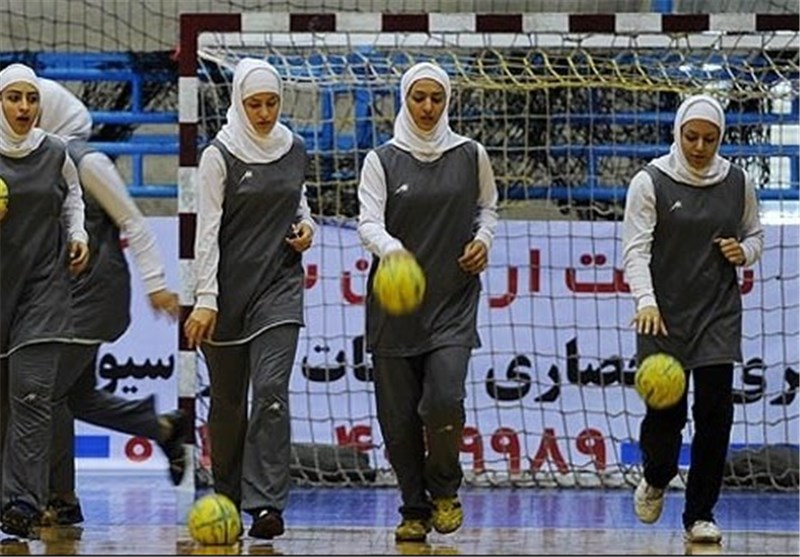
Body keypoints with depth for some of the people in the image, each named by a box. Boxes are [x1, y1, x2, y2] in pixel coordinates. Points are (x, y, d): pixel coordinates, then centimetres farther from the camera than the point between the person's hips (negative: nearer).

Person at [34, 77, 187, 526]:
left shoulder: (85, 161, -13)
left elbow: (133, 222, -11)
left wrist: (155, 283, -13)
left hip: (95, 291, -8)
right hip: (62, 293, 8)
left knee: (49, 390, -9)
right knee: (78, 395, 11)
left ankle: (62, 501, 0)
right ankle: (165, 427, 29)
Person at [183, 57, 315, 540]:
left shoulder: (294, 150, 7)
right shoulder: (220, 156, -7)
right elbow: (207, 231, -11)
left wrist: (306, 227, 3)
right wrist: (205, 299, -18)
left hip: (280, 285, 2)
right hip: (229, 288, -2)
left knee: (271, 388, -14)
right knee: (228, 400, 8)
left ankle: (266, 504, -17)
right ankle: (227, 498, 26)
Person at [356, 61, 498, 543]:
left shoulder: (470, 155, 6)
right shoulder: (382, 160, 2)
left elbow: (488, 208, 21)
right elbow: (369, 221, -7)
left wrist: (483, 239, 0)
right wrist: (390, 248, -28)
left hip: (453, 300, -1)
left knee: (444, 399, -18)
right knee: (398, 416, 2)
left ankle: (445, 490, 8)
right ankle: (415, 511, 17)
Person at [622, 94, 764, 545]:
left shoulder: (738, 183, 6)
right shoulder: (651, 182, -4)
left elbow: (755, 234, 20)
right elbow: (636, 248, -10)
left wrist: (744, 252, -4)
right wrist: (645, 300, -26)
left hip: (719, 314, 2)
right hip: (665, 316, -2)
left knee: (715, 412, -6)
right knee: (665, 411, -4)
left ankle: (701, 514, 5)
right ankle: (656, 480, 30)